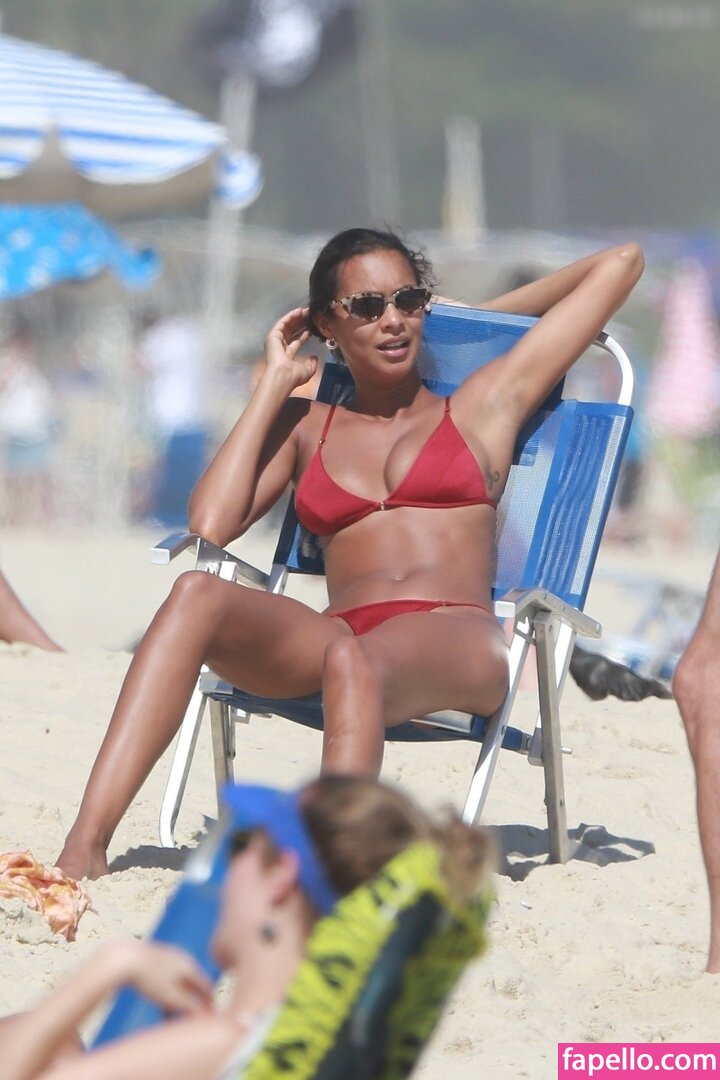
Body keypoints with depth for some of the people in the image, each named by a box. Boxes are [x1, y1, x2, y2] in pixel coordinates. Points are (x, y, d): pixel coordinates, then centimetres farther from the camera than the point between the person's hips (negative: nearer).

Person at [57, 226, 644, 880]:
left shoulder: (484, 405, 22)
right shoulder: (305, 426, 28)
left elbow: (621, 262, 24)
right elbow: (211, 525, 9)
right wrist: (276, 382, 17)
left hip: (457, 648, -2)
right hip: (339, 633, 3)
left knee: (355, 660, -39)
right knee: (198, 594, -28)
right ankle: (85, 847, -40)